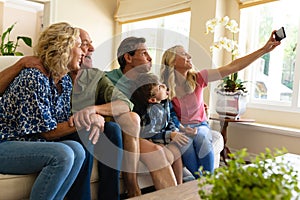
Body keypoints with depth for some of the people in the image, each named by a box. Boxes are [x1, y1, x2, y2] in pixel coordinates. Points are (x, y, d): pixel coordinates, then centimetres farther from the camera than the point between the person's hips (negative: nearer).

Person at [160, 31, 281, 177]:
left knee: (202, 138, -33)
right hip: (180, 128, -1)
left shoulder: (198, 79, -5)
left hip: (200, 125, 2)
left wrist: (264, 49, -16)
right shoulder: (165, 88, -8)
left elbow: (232, 67, -11)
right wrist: (181, 129, -17)